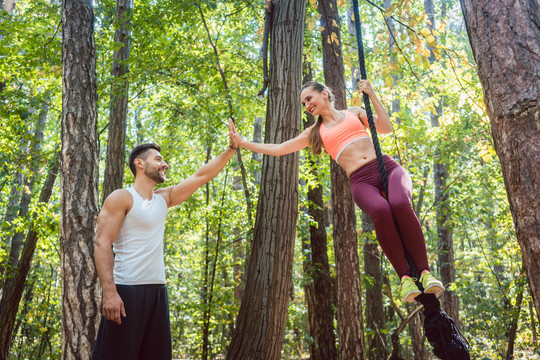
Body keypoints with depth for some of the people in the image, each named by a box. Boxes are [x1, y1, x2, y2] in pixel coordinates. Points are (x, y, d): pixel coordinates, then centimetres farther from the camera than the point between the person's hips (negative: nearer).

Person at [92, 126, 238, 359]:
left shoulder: (163, 198, 15)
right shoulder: (121, 198, -5)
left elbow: (201, 176, 16)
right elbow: (102, 245, -12)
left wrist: (231, 148, 12)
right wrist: (109, 292, -22)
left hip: (157, 291, 7)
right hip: (126, 291, -7)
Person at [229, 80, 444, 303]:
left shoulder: (354, 112, 23)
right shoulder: (314, 133, 23)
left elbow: (386, 128, 11)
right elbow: (277, 149, 22)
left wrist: (372, 95, 7)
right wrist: (242, 142, 18)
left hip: (387, 167, 1)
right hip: (361, 181, -1)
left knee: (400, 204, -35)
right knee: (381, 210, -37)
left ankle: (425, 272, -24)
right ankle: (405, 277, -25)